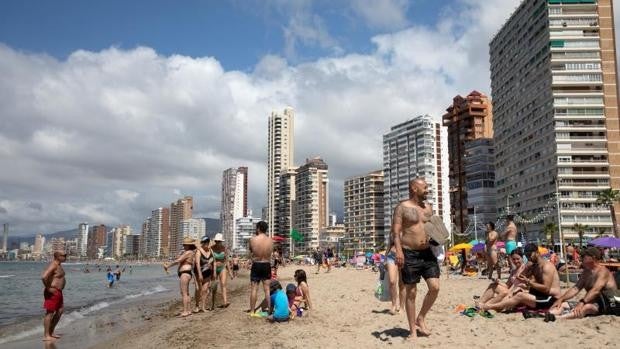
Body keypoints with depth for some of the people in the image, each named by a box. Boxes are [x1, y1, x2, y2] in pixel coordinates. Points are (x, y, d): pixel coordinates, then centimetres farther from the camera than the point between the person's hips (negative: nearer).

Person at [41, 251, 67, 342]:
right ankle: (46, 336, 5)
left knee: (60, 311, 16)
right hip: (52, 292, -10)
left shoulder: (58, 265, 13)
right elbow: (43, 277, -32)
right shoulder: (53, 265, -19)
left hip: (58, 292, 10)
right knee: (50, 313, -3)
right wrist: (48, 288, -23)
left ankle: (51, 332, 25)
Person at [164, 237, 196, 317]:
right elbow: (179, 261, 23)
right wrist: (168, 264, 14)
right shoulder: (189, 252, 19)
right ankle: (188, 310, 18)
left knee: (184, 293, -11)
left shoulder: (188, 252, -13)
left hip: (185, 273, -11)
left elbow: (178, 261, -15)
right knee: (186, 293, 14)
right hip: (185, 274, 11)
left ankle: (185, 311, -11)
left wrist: (168, 266, -6)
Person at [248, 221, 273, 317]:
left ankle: (252, 311, 11)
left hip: (256, 265, -2)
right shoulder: (270, 240, -6)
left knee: (254, 289, 6)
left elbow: (250, 251, 5)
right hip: (267, 265, 2)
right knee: (267, 289, 11)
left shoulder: (253, 239, -13)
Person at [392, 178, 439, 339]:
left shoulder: (428, 207, 13)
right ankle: (412, 330, 14)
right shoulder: (402, 207, -5)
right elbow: (395, 231, -11)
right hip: (409, 254, -5)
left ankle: (421, 319, 18)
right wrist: (399, 250, -23)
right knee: (411, 292, 2)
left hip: (427, 252, 5)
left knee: (435, 287, -4)